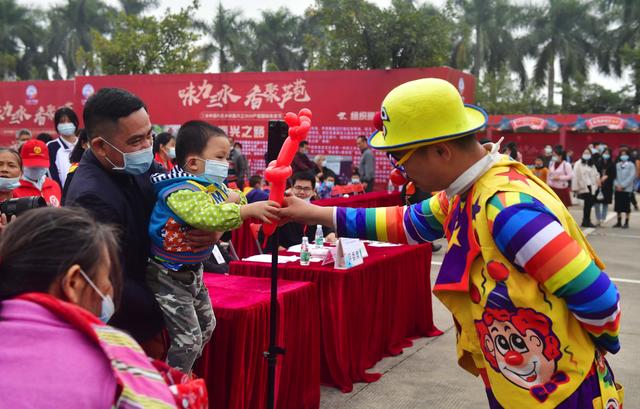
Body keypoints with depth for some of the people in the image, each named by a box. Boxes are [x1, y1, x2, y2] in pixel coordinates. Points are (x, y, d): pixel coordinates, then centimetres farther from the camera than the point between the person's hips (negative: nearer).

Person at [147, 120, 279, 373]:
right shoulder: (183, 191, -26)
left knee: (206, 326, 21)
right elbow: (207, 216, -42)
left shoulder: (215, 186, 3)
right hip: (168, 275, -10)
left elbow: (228, 221, 10)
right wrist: (249, 210, -42)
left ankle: (182, 376, 38)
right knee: (188, 338, -7)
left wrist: (235, 201, -11)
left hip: (192, 271, 10)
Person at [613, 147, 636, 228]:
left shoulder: (631, 165, -3)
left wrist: (623, 185, -14)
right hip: (618, 189, 4)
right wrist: (616, 185, -8)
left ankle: (626, 223, 6)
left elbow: (631, 176, -10)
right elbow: (614, 175, 7)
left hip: (627, 189, -4)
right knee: (618, 207, 8)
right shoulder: (617, 165, 7)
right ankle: (619, 222, 17)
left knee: (626, 207, -1)